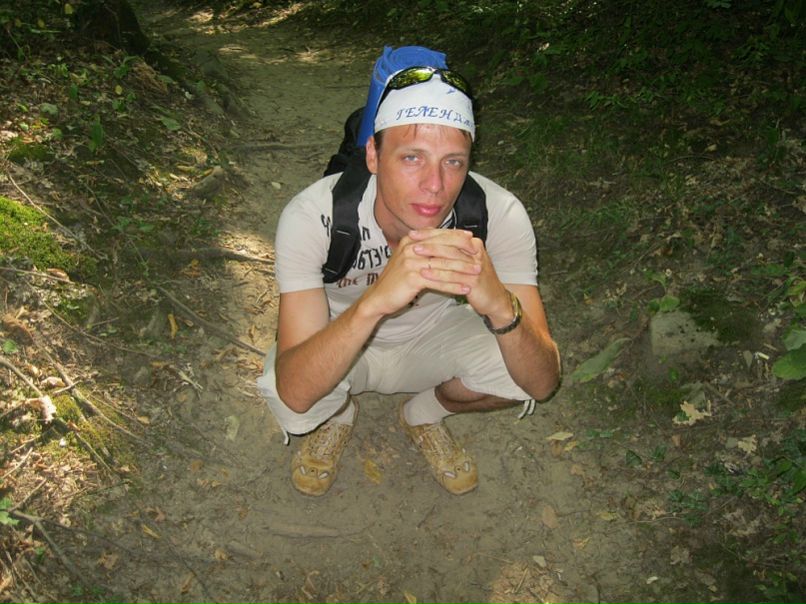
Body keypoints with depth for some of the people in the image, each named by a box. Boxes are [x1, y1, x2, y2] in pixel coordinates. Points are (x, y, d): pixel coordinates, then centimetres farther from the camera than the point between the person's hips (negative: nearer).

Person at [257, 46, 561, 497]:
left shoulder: (499, 214, -29)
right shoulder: (313, 215, -33)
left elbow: (542, 383, -31)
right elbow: (294, 392, -41)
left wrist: (500, 304, -53)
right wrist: (374, 301, -58)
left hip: (434, 336, 1)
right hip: (341, 341, -1)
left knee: (515, 365, -28)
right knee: (287, 404, -33)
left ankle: (425, 414, 9)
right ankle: (339, 415, 10)